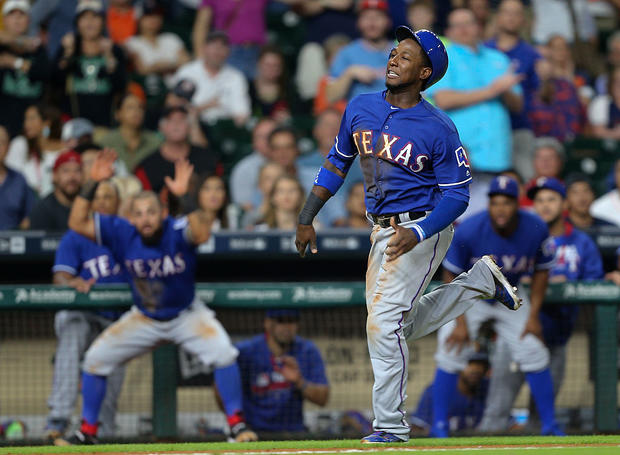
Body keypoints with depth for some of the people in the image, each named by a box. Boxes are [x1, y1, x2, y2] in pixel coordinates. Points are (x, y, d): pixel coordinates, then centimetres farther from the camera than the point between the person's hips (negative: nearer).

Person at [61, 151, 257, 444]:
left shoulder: (178, 232, -26)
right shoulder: (123, 234, -16)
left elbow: (202, 233, -50)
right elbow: (77, 223, -20)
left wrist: (184, 197, -62)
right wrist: (92, 184, -30)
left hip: (187, 315, -3)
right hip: (144, 319, 3)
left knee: (223, 353, -25)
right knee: (95, 359, -6)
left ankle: (237, 424, -10)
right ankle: (87, 431, 9)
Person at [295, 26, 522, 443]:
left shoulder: (438, 130, -15)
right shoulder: (360, 108, 2)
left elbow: (457, 194, -12)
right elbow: (337, 164, 14)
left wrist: (417, 233, -27)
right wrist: (307, 219, 10)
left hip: (424, 229, -7)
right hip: (383, 232, 7)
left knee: (384, 321, -15)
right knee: (404, 326, 15)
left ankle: (391, 425, -6)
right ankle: (481, 279, 31)